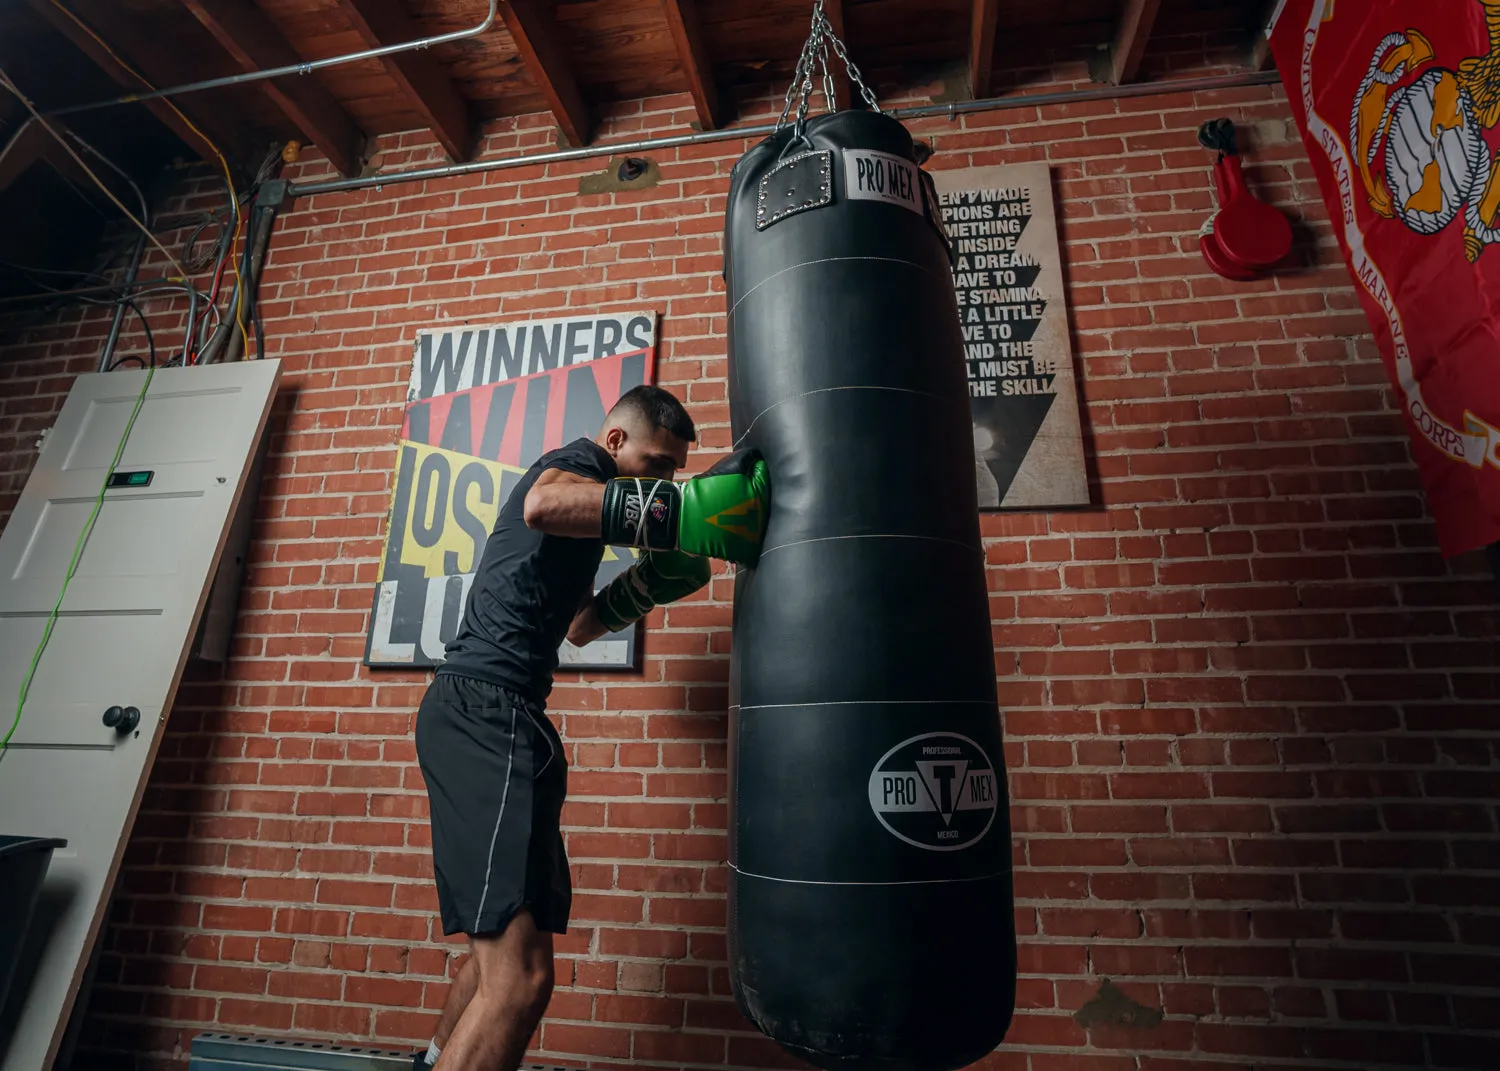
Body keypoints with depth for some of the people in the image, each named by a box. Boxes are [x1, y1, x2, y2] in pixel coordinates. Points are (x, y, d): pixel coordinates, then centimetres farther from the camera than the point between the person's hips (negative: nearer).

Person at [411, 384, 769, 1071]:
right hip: (488, 708, -11)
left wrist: (652, 580, 18)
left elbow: (578, 625, 32)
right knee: (520, 976, -18)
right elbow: (543, 504, -29)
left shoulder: (583, 485, 28)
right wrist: (680, 508, -30)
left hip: (477, 712, 11)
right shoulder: (579, 460, -2)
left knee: (498, 949, 23)